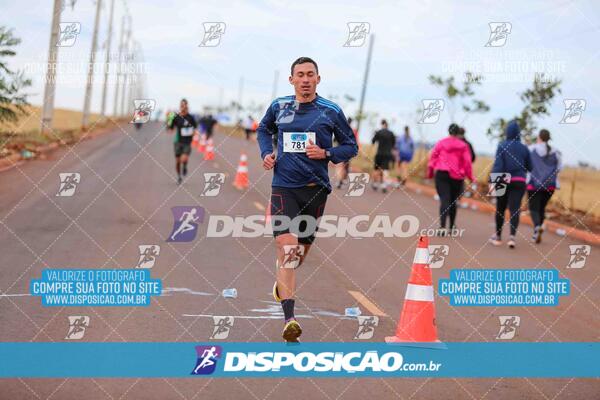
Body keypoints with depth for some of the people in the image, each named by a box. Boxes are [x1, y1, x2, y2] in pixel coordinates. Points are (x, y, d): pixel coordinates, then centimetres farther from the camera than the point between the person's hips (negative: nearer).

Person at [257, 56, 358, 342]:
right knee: (286, 246, -17)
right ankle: (289, 318, -22)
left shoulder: (331, 111, 0)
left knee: (302, 249, 13)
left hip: (315, 188, 1)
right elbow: (263, 130, 25)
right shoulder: (278, 107, 5)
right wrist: (266, 153, 7)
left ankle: (282, 283, 47)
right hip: (284, 186, -1)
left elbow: (351, 146, 6)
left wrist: (326, 154, -11)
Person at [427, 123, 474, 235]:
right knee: (453, 201, 16)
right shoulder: (463, 146, 4)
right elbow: (467, 162, 1)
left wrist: (430, 173, 13)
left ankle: (442, 227, -24)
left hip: (441, 174, -1)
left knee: (444, 199, -7)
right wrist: (470, 177, 10)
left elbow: (433, 157, 3)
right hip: (457, 176, 1)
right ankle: (452, 227, 27)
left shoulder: (440, 143, 3)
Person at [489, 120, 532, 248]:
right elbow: (529, 167, 10)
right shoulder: (524, 148, 3)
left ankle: (498, 236, 25)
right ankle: (512, 236, -24)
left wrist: (493, 181, -18)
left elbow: (498, 164, -16)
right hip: (519, 182, 1)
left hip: (504, 180, -1)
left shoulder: (502, 146, -7)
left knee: (500, 209, 14)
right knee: (514, 209, -4)